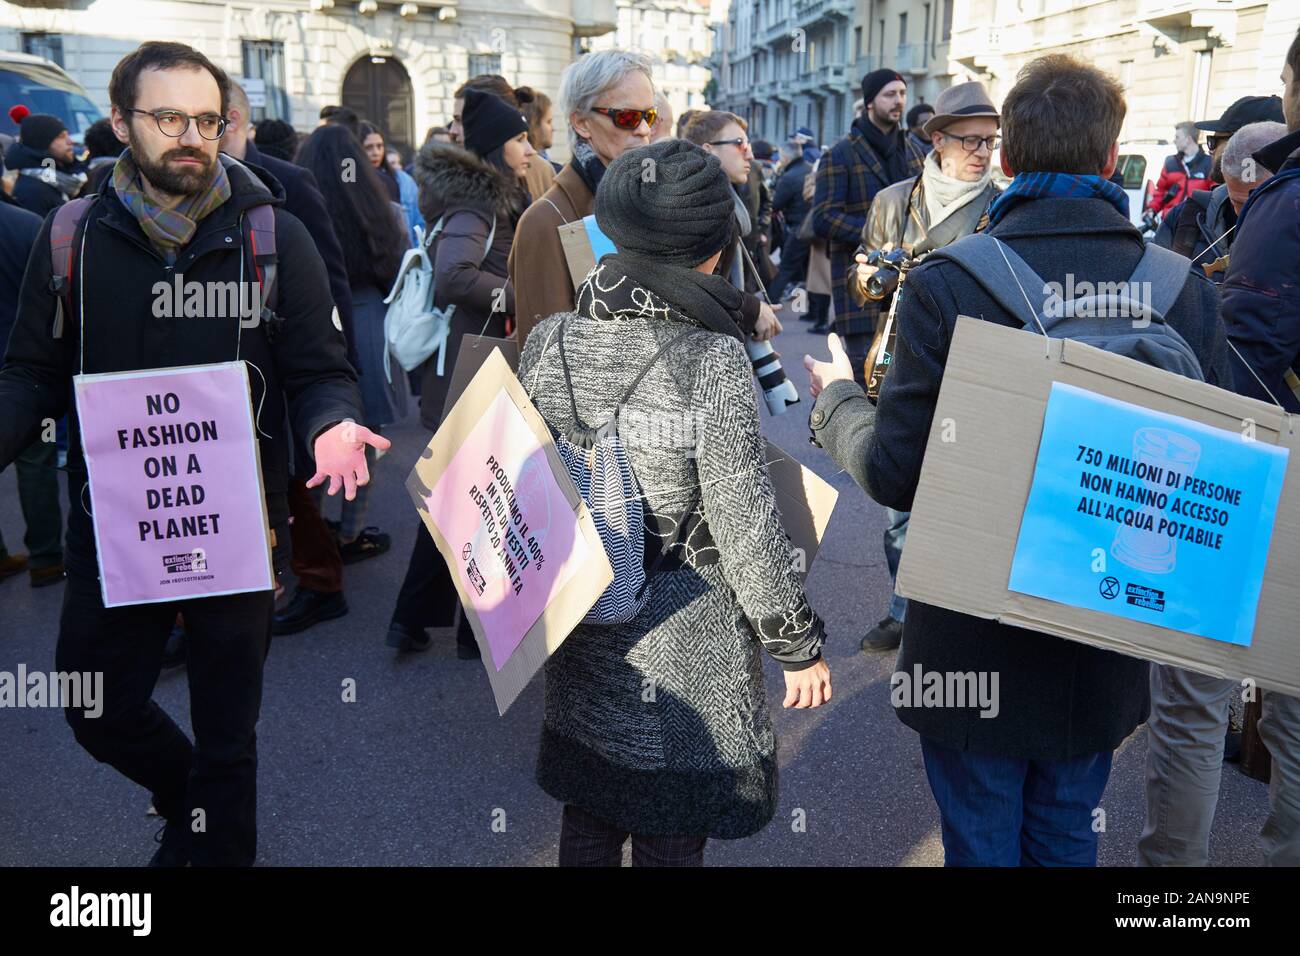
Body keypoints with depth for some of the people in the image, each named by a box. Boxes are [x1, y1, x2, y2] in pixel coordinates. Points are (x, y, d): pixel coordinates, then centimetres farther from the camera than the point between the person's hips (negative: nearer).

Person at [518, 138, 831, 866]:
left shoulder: (549, 341, -6)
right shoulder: (714, 360, -20)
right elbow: (747, 526, -17)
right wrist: (799, 644, -4)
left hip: (580, 634, 5)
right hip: (687, 642, -4)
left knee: (587, 821, 23)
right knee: (670, 838, 15)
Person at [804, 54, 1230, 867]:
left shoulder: (947, 284, -18)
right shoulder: (1189, 293, -8)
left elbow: (894, 475, -17)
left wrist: (837, 401, 2)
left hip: (976, 646, -3)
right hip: (1106, 656, 4)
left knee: (982, 843, 17)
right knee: (1068, 843, 25)